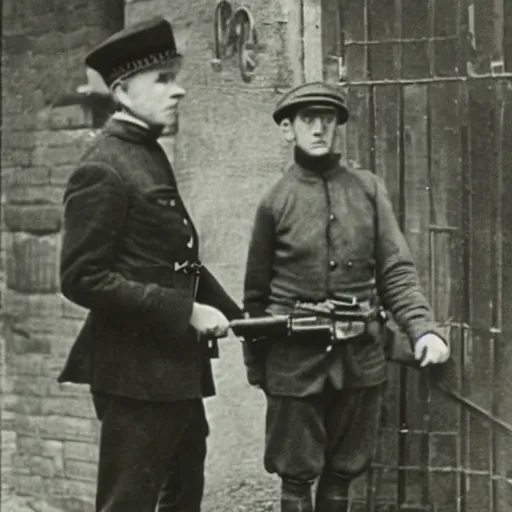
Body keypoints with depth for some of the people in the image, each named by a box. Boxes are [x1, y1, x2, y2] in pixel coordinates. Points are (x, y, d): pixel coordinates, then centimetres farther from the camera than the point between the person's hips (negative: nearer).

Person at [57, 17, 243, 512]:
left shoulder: (149, 155, 13)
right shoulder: (102, 170, -15)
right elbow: (82, 279, -21)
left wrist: (231, 314, 8)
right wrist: (185, 312, -22)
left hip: (175, 365, 10)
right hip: (137, 371, -10)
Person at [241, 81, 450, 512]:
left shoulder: (369, 190, 4)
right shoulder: (275, 202, -1)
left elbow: (396, 271, 1)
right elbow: (256, 294, 5)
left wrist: (424, 328, -14)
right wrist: (255, 367, 7)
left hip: (361, 358, 2)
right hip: (295, 361, -2)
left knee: (343, 474, 13)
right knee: (297, 477, 6)